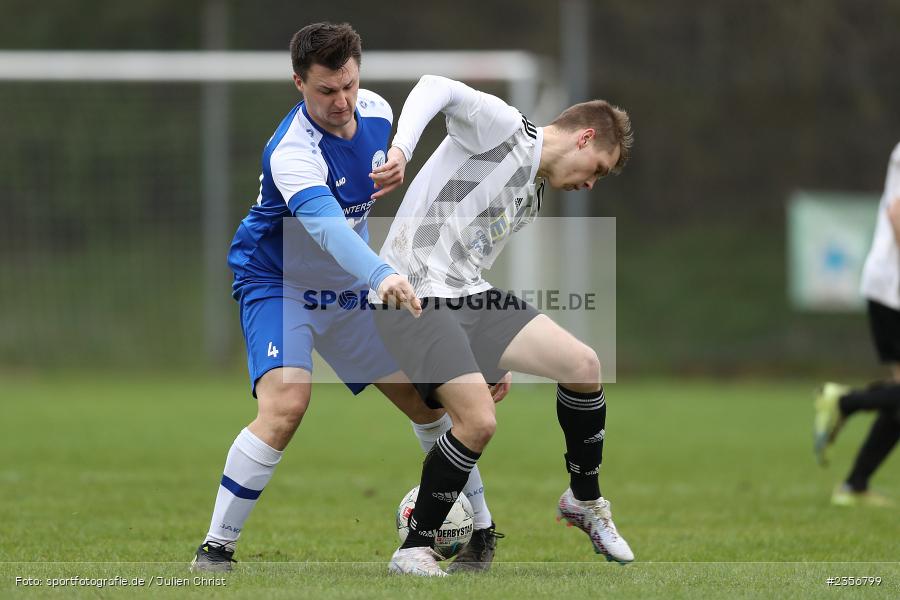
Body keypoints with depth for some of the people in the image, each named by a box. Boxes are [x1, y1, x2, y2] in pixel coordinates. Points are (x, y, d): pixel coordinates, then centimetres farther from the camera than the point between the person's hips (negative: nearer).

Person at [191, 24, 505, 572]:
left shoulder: (377, 111, -9)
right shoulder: (291, 152, -33)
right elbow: (327, 225, -50)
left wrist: (397, 173, -9)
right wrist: (382, 275, -67)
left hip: (349, 288, 7)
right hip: (279, 284, -7)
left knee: (427, 397, 9)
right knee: (286, 404, -29)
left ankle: (481, 526, 28)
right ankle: (216, 547, -20)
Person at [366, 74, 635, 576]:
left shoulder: (532, 197, 21)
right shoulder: (503, 126, -6)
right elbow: (437, 88, -21)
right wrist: (400, 148, -39)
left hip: (469, 295, 9)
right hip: (413, 296, -9)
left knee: (583, 365, -1)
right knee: (479, 421, -21)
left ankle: (585, 502, 20)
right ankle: (416, 551, -6)